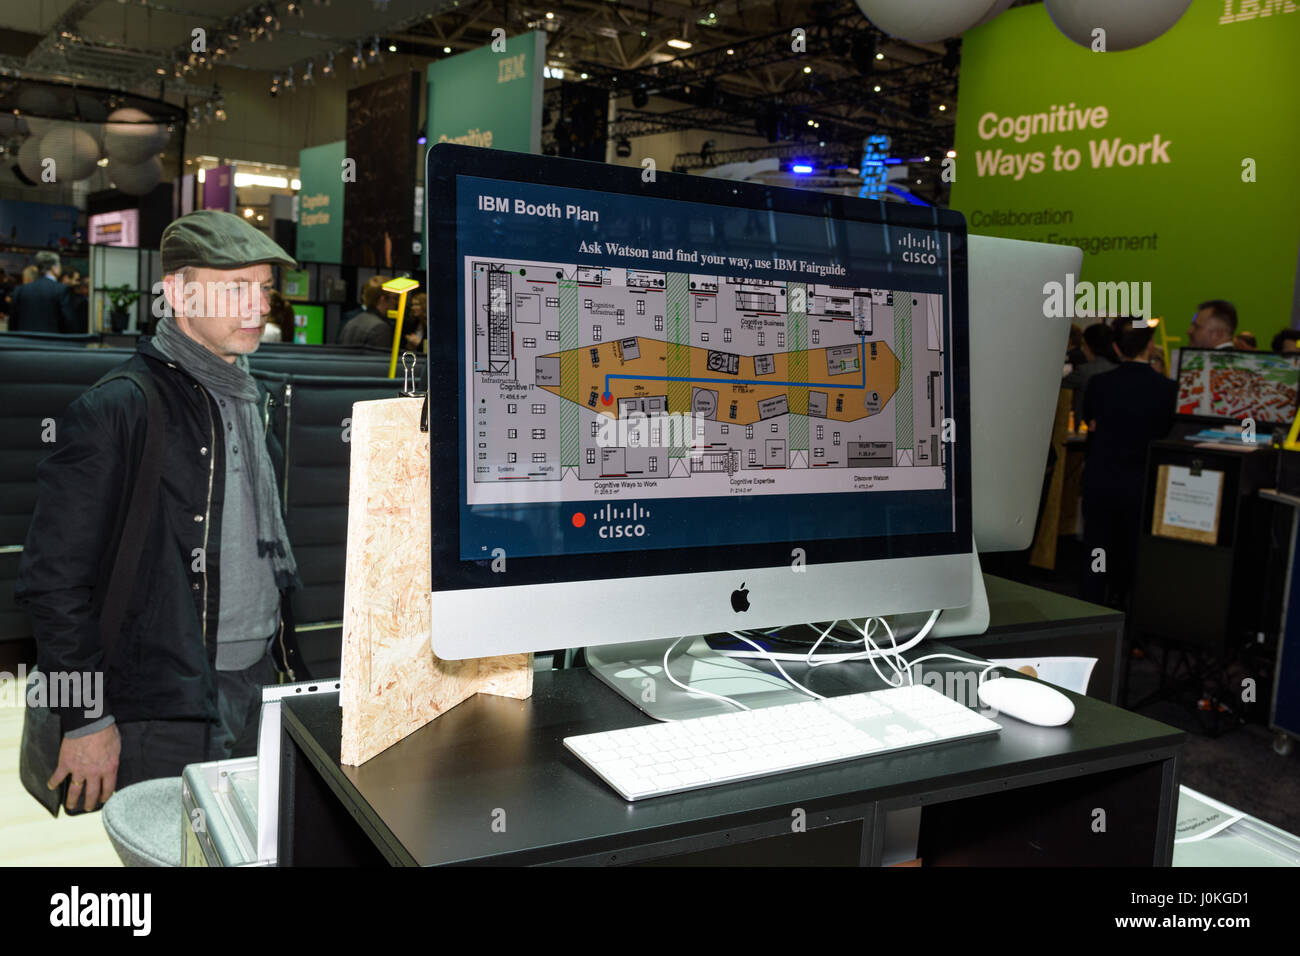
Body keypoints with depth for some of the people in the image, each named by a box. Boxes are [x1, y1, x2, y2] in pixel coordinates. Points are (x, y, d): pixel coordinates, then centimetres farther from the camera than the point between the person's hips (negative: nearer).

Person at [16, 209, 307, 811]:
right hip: (167, 712, -7)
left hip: (259, 688, 8)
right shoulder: (115, 410, -15)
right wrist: (86, 720, -13)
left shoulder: (252, 400, 11)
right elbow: (52, 580, -15)